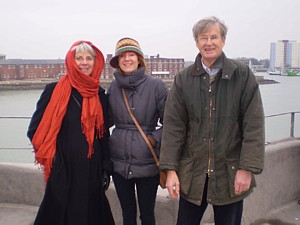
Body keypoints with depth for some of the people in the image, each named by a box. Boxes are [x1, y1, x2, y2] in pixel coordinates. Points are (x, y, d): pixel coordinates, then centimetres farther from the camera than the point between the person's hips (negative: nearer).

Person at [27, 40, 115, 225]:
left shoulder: (100, 95, 5)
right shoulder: (55, 90, -6)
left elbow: (104, 135, 9)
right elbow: (35, 129, -4)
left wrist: (106, 168, 8)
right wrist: (51, 155, -5)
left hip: (92, 170, 4)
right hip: (64, 170, -3)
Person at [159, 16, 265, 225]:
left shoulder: (243, 75, -3)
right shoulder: (184, 78, 1)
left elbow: (254, 125, -6)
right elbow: (173, 125, -2)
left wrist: (247, 168, -11)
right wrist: (171, 169, -6)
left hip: (230, 172, -1)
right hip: (192, 172, 1)